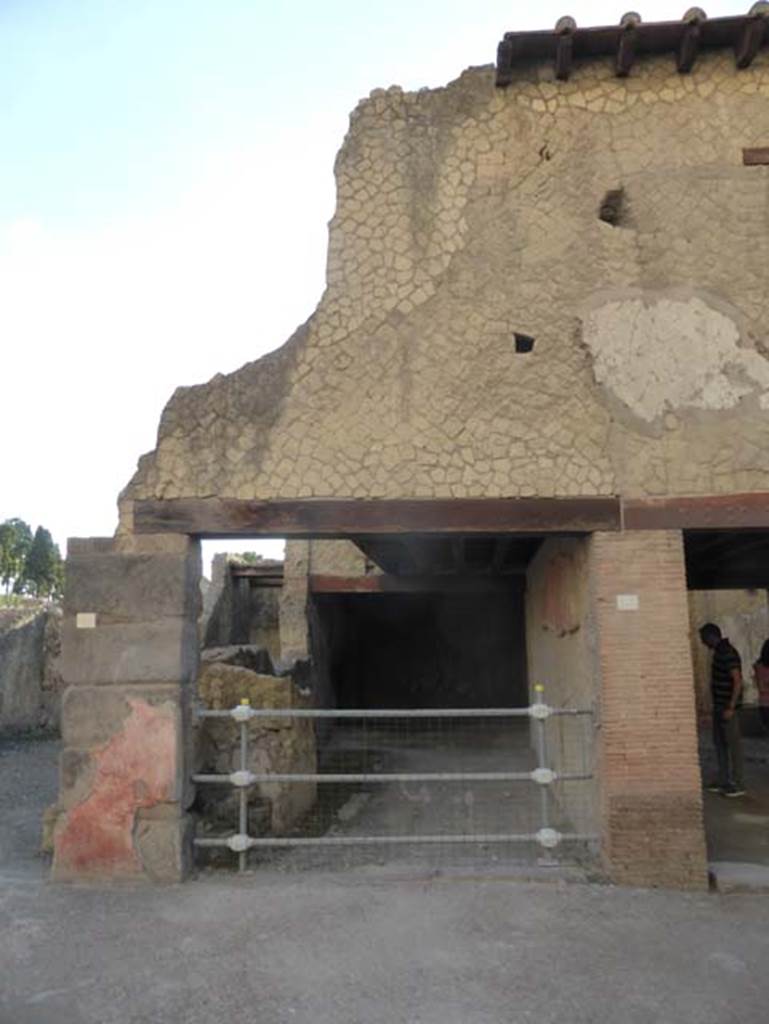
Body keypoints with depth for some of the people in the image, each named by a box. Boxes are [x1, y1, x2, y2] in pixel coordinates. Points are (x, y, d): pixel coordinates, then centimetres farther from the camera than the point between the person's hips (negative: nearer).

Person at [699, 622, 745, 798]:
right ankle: (723, 780, 22)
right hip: (719, 705, 10)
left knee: (733, 744, -2)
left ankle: (738, 784, 6)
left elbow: (738, 681, -23)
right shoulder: (719, 652, 11)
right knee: (719, 743, 14)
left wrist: (731, 708, -23)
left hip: (728, 707, -10)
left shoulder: (728, 654, -20)